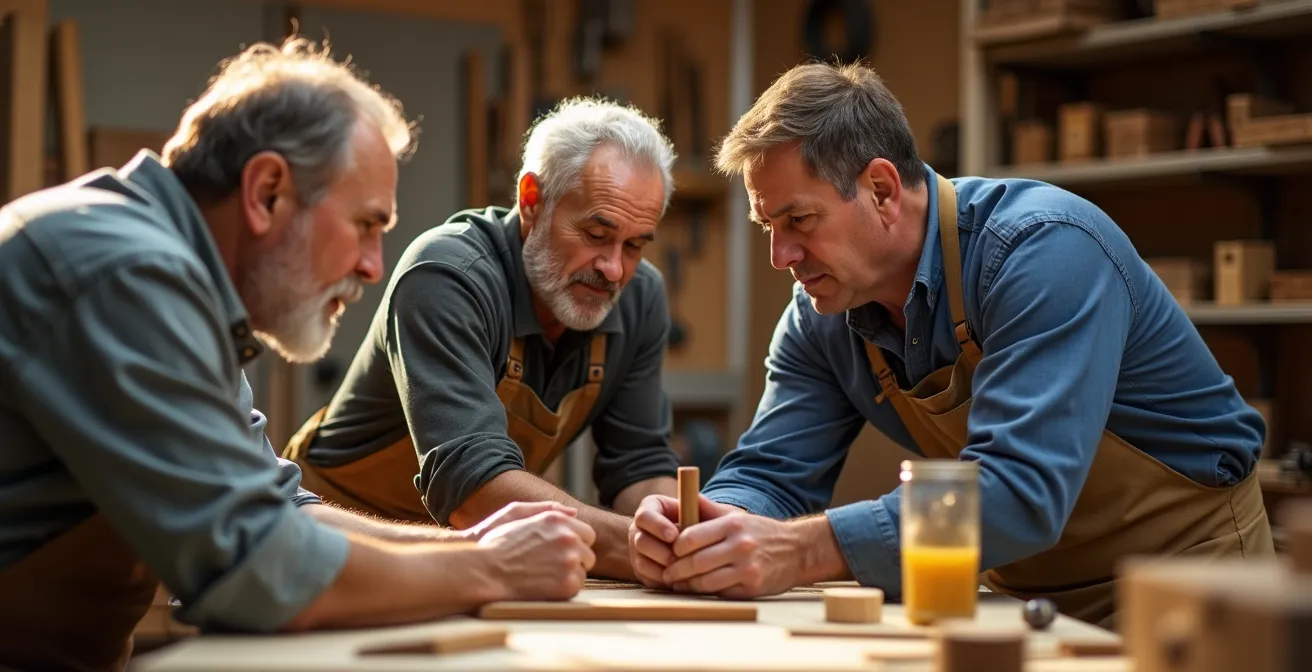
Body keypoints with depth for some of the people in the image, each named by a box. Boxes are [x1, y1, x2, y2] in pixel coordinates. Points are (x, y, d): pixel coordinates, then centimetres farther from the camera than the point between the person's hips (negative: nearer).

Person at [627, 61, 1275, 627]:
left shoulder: (1044, 250, -25)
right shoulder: (820, 321, -4)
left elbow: (1023, 491, -34)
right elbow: (769, 474, -4)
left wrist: (802, 552, -42)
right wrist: (704, 532, -27)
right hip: (1032, 588, 5)